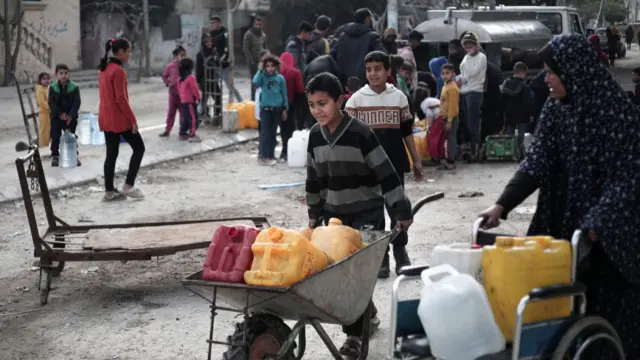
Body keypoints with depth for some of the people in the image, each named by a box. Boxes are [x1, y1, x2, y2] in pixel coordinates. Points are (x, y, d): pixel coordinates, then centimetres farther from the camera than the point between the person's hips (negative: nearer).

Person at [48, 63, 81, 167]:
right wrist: (60, 113, -16)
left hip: (71, 116, 0)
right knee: (55, 136, 1)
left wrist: (70, 115, -17)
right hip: (56, 116, 0)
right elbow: (51, 102, -7)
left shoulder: (74, 87, -5)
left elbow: (77, 103, -8)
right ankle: (55, 156, 11)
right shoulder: (53, 87, -3)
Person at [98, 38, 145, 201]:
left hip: (106, 118, 9)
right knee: (139, 148, 4)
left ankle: (109, 191, 12)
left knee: (111, 154, 11)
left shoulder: (104, 69, 11)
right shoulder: (118, 71, -17)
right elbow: (121, 99, -20)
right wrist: (133, 119, -15)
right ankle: (128, 186, 1)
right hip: (119, 118, -9)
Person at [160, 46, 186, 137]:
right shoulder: (170, 66, -6)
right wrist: (168, 83, -5)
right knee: (171, 112, 8)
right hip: (173, 92, 0)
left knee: (183, 112, 7)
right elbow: (164, 76, 9)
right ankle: (167, 130, 15)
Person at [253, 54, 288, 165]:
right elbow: (255, 82, -25)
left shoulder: (280, 78, 1)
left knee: (273, 133, 9)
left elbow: (284, 94, 7)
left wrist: (285, 109, 6)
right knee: (265, 133, -4)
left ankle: (270, 155, 18)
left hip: (277, 109, 2)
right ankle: (264, 156, -1)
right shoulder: (262, 77, -3)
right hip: (265, 108, -2)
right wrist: (261, 70, -19)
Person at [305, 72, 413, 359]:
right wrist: (314, 213, 16)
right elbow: (314, 177, 13)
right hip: (334, 214, 6)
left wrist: (402, 211, -13)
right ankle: (367, 312, 33)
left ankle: (355, 333, 2)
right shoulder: (315, 134, 0)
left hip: (367, 212, -5)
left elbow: (386, 174, -14)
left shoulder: (360, 132, -17)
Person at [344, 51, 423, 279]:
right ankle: (380, 258, 13)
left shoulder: (399, 97, 4)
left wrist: (416, 160, 9)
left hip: (394, 163, 1)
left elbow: (407, 131, 10)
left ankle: (401, 254, 19)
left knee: (397, 208, 6)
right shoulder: (356, 99, -1)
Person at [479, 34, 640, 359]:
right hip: (564, 224, 5)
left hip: (610, 229, -5)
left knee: (607, 305, 1)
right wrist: (502, 204, -12)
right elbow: (537, 160, -2)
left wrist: (597, 222, -26)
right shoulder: (556, 108, 2)